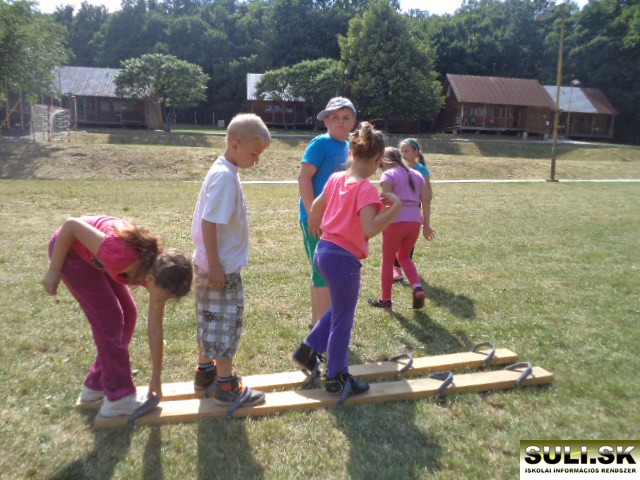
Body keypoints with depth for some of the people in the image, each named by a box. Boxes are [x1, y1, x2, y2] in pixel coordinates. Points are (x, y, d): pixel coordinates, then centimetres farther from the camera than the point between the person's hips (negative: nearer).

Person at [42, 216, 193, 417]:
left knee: (127, 314, 4)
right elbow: (71, 225, -28)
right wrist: (53, 271, -19)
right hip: (69, 248, -7)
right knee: (109, 318, -10)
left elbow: (155, 328, -9)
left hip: (93, 254, 7)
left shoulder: (159, 271, -19)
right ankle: (119, 397, 1)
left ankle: (97, 386, 21)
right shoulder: (121, 256, -40)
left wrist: (156, 378, -2)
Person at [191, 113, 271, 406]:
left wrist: (213, 265, 17)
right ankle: (226, 386, 15)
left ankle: (205, 372, 35)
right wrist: (216, 267, -23)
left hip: (212, 264, 10)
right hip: (221, 266, -10)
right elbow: (209, 222, -25)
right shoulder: (225, 176, -20)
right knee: (226, 321, 2)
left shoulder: (223, 171, 9)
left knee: (210, 320, 20)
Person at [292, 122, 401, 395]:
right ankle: (337, 378, 24)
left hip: (324, 250, 8)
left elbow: (316, 206, 19)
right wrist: (395, 206, -24)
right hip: (344, 259, -8)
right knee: (343, 319, 8)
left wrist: (313, 227, 36)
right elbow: (370, 229, -29)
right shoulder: (367, 189, -18)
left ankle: (308, 350, 33)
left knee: (340, 309, 28)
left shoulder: (336, 179, 5)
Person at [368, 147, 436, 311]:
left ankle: (386, 300, 19)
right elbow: (425, 201, 12)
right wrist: (426, 225, 16)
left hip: (396, 222, -6)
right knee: (404, 256, 26)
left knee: (388, 261, 10)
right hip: (415, 222, 6)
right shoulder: (417, 175, 16)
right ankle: (418, 288, 6)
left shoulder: (389, 175, -1)